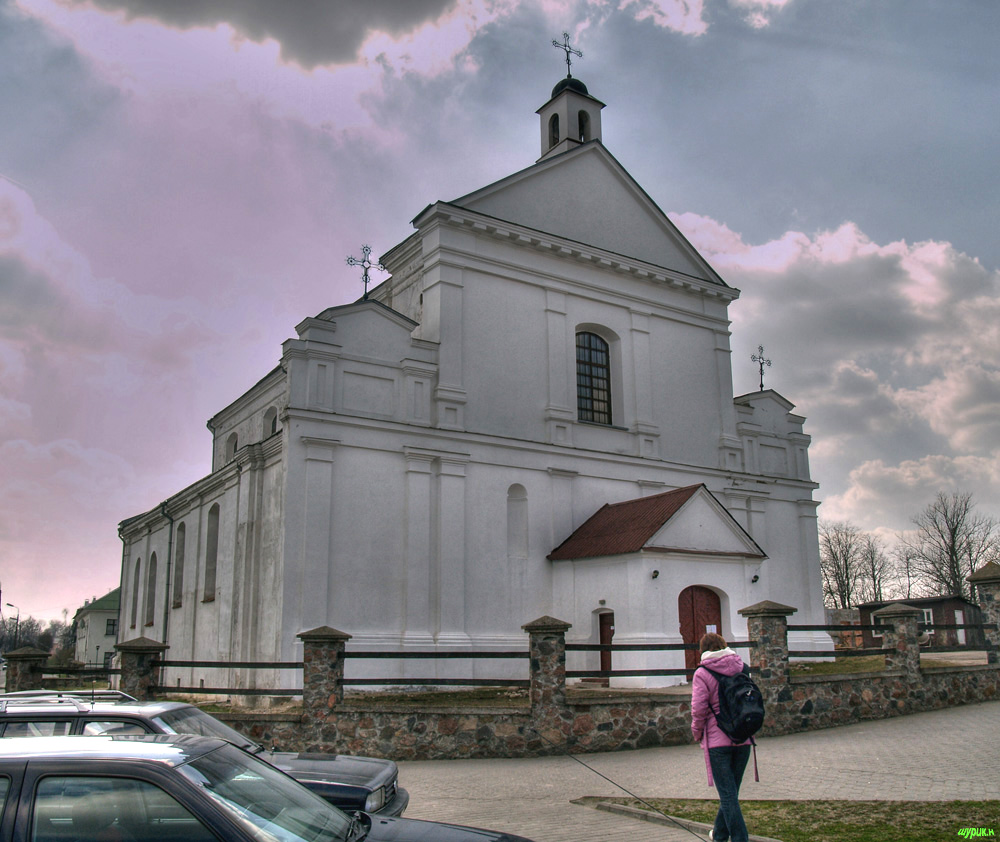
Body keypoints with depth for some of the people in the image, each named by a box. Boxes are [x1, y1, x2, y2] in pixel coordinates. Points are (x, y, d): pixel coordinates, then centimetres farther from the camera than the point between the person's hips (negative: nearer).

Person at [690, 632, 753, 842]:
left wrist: (697, 732, 3)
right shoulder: (740, 669, 5)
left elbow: (699, 708, -13)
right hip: (743, 739, 5)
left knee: (728, 794, -1)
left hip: (718, 740, -5)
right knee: (731, 791, 18)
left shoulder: (702, 674, -8)